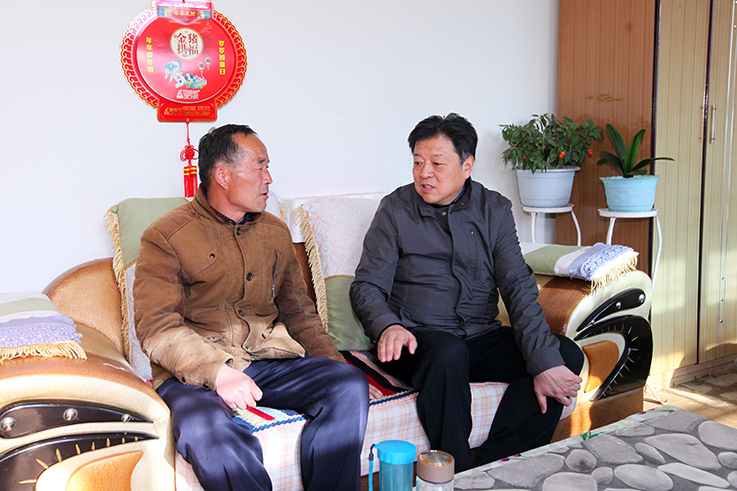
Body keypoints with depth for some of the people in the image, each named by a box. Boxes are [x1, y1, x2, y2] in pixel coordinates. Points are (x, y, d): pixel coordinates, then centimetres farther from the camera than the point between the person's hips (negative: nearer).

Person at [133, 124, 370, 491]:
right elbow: (156, 326, -10)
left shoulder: (276, 233, 18)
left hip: (271, 360, 5)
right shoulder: (166, 237, 0)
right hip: (195, 372, -4)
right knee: (205, 428, -37)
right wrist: (217, 371, -25)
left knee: (350, 385, -20)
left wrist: (333, 363, 5)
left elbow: (298, 310, 21)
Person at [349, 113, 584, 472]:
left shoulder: (495, 211, 7)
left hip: (481, 337, 4)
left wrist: (544, 362, -17)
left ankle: (490, 466, -21)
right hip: (418, 340, -3)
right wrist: (388, 326, -26)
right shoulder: (396, 209, 2)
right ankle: (458, 475, -20)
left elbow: (518, 288, -3)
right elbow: (367, 286, -2)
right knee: (448, 352, -36)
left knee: (567, 356, -17)